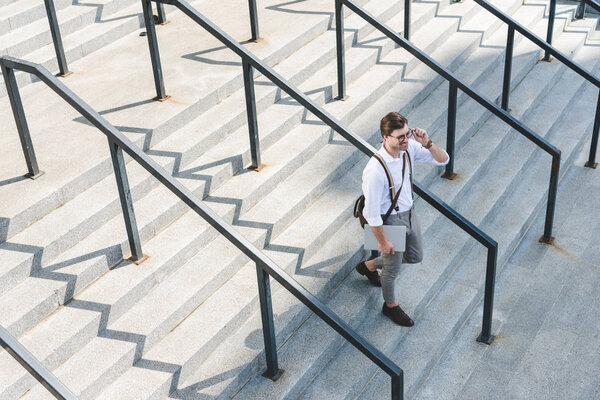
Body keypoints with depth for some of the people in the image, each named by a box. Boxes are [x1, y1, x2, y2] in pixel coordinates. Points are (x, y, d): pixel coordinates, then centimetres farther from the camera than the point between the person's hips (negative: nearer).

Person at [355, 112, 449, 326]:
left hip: (409, 212, 7)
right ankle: (390, 306, 45)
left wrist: (427, 143, -26)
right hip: (391, 220, -7)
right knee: (392, 269, 15)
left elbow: (443, 159, -6)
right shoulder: (376, 170, -35)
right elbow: (371, 212, -26)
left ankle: (369, 266, 49)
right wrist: (382, 241, -16)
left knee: (415, 256, 28)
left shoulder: (409, 147, -15)